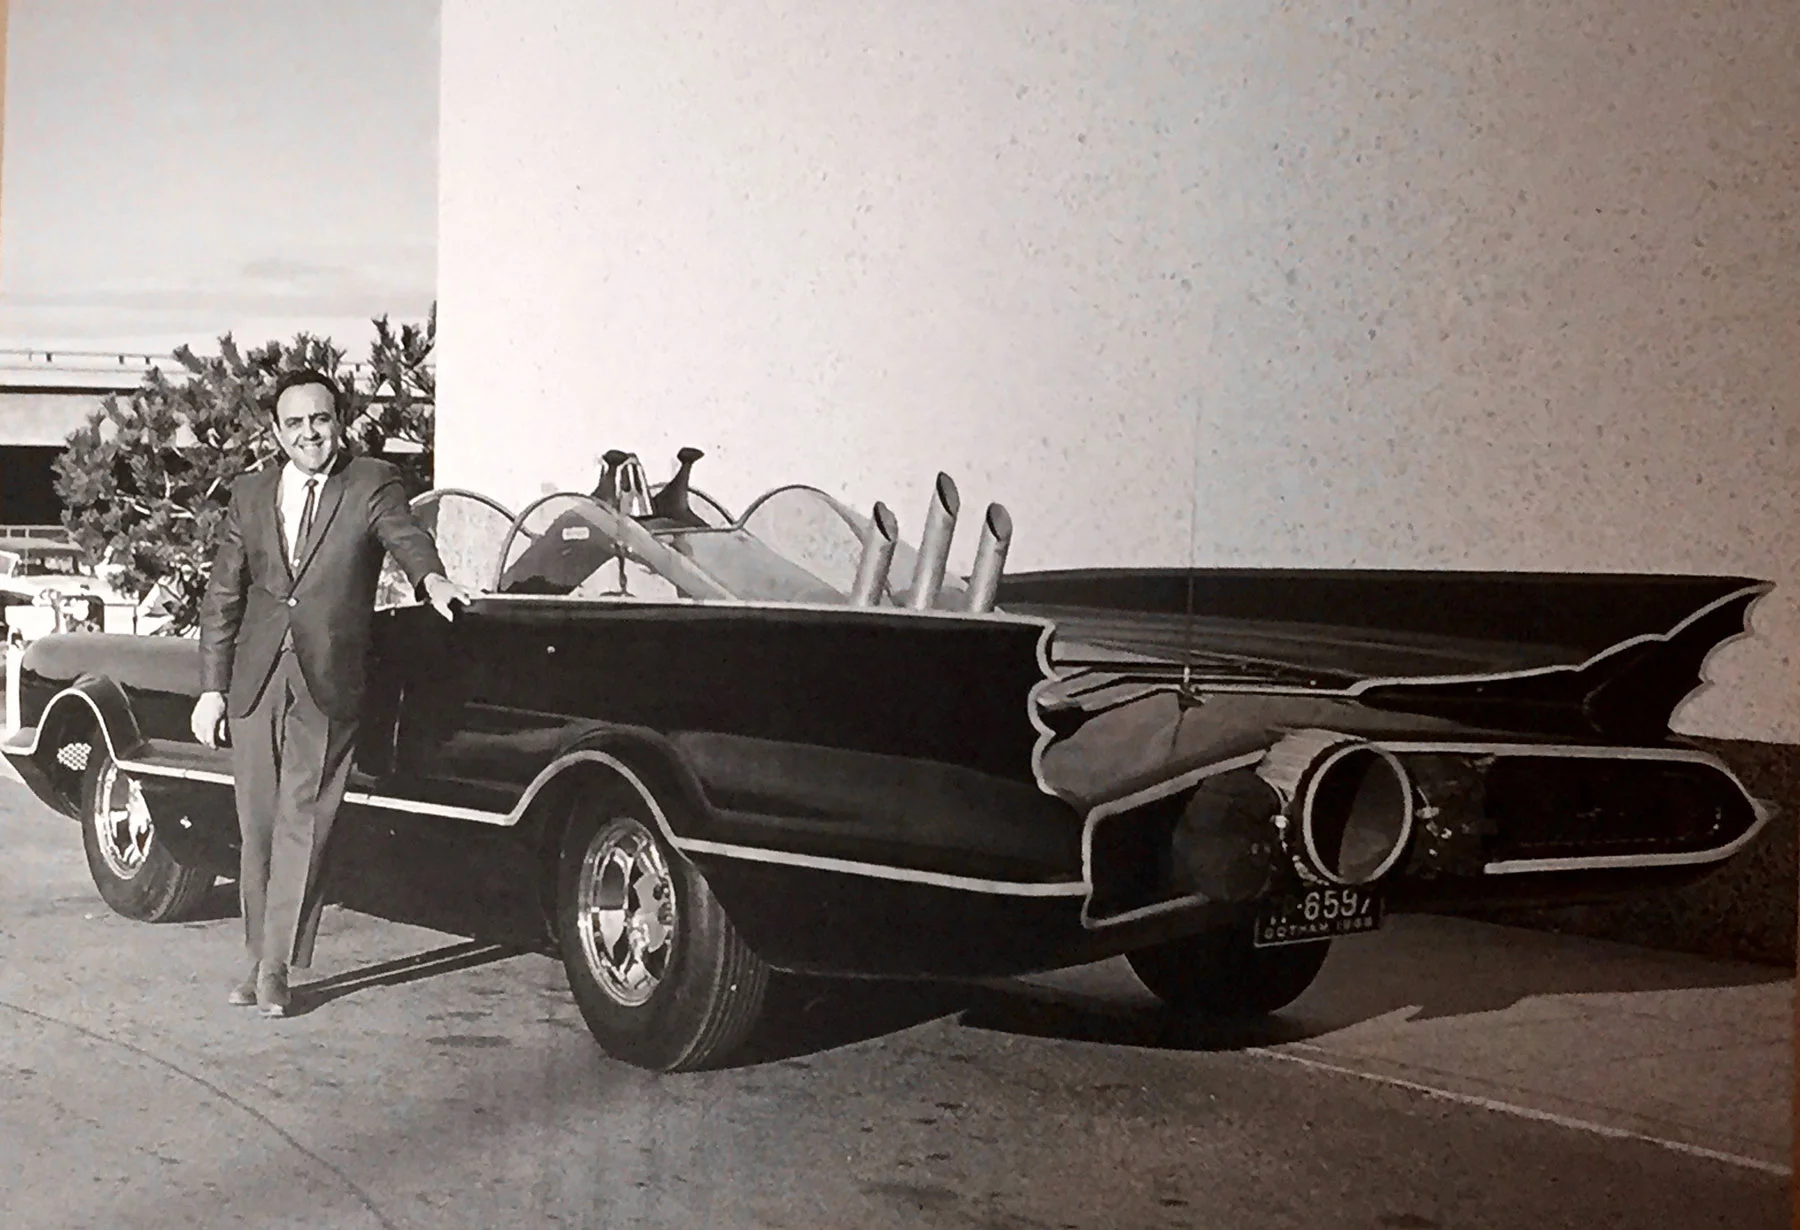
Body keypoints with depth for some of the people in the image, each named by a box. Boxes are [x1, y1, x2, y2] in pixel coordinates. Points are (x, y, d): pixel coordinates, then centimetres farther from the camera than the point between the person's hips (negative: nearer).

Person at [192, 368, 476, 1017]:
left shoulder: (372, 483, 3)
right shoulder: (250, 494, 12)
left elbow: (403, 533, -17)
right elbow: (221, 597, 12)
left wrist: (430, 576, -40)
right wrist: (212, 687, 6)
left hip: (328, 683, -3)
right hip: (255, 679, 3)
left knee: (302, 823, -6)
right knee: (257, 826, 9)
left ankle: (278, 966, -1)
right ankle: (260, 958, 21)